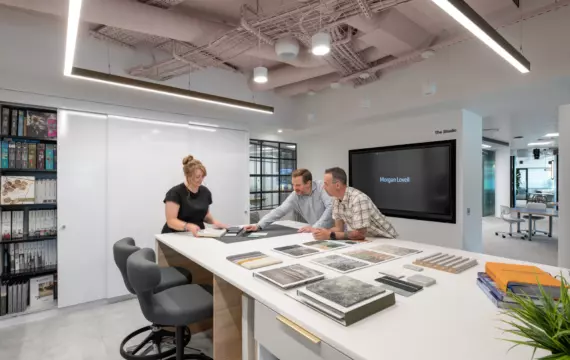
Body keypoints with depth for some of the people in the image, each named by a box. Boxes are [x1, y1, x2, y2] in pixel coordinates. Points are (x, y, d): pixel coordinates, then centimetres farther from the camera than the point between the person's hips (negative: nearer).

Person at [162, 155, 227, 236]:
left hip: (198, 236, 4)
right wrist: (188, 226, -32)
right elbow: (171, 221, -16)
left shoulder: (205, 192, 4)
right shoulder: (175, 193, -12)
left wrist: (214, 221, -2)